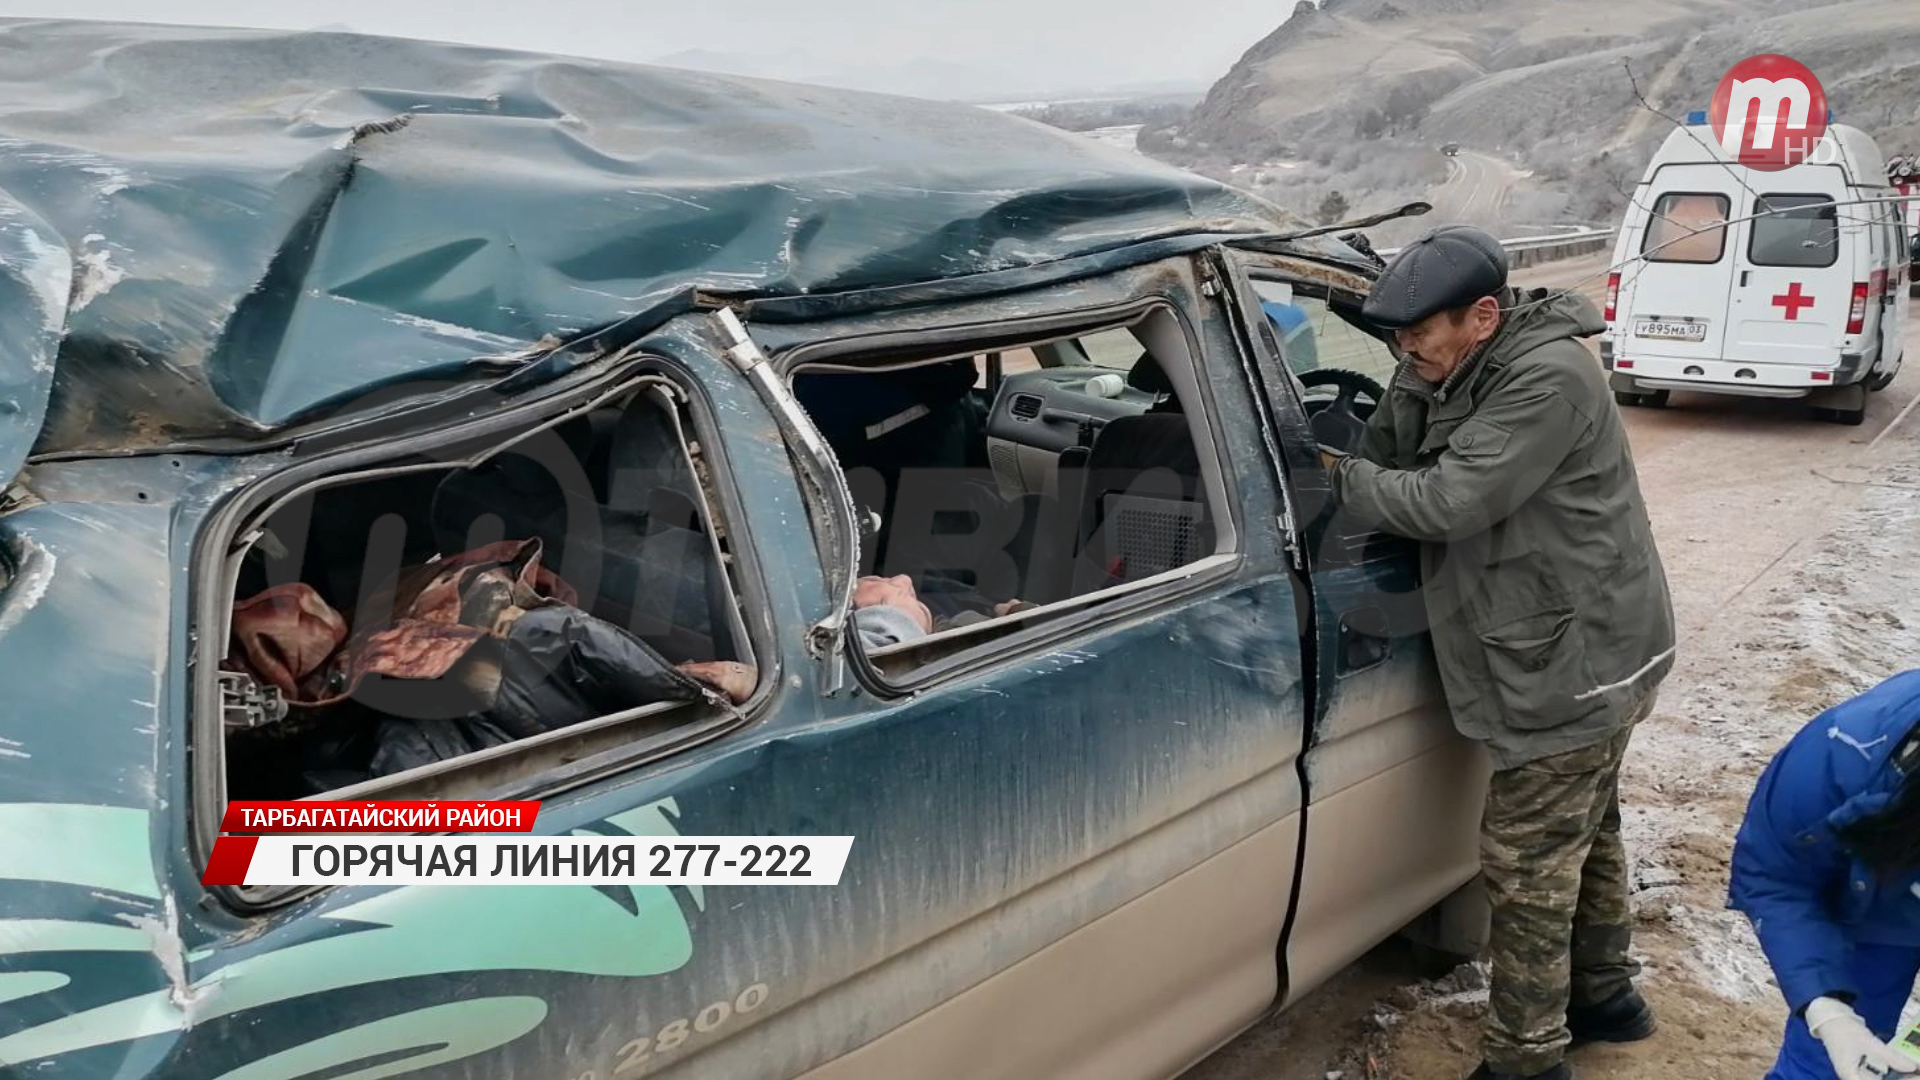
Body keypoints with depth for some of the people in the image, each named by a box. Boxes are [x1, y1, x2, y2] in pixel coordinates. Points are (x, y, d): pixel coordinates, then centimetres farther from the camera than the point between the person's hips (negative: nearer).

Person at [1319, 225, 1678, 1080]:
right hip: (1589, 652, 10)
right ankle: (1604, 995, 42)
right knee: (1582, 832, 23)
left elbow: (1449, 501, -28)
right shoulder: (1463, 370, 5)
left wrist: (1336, 480, -20)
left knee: (1527, 861, -2)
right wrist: (1416, 383, -12)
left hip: (1576, 663, -10)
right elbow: (1392, 461, 3)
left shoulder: (1550, 379, -24)